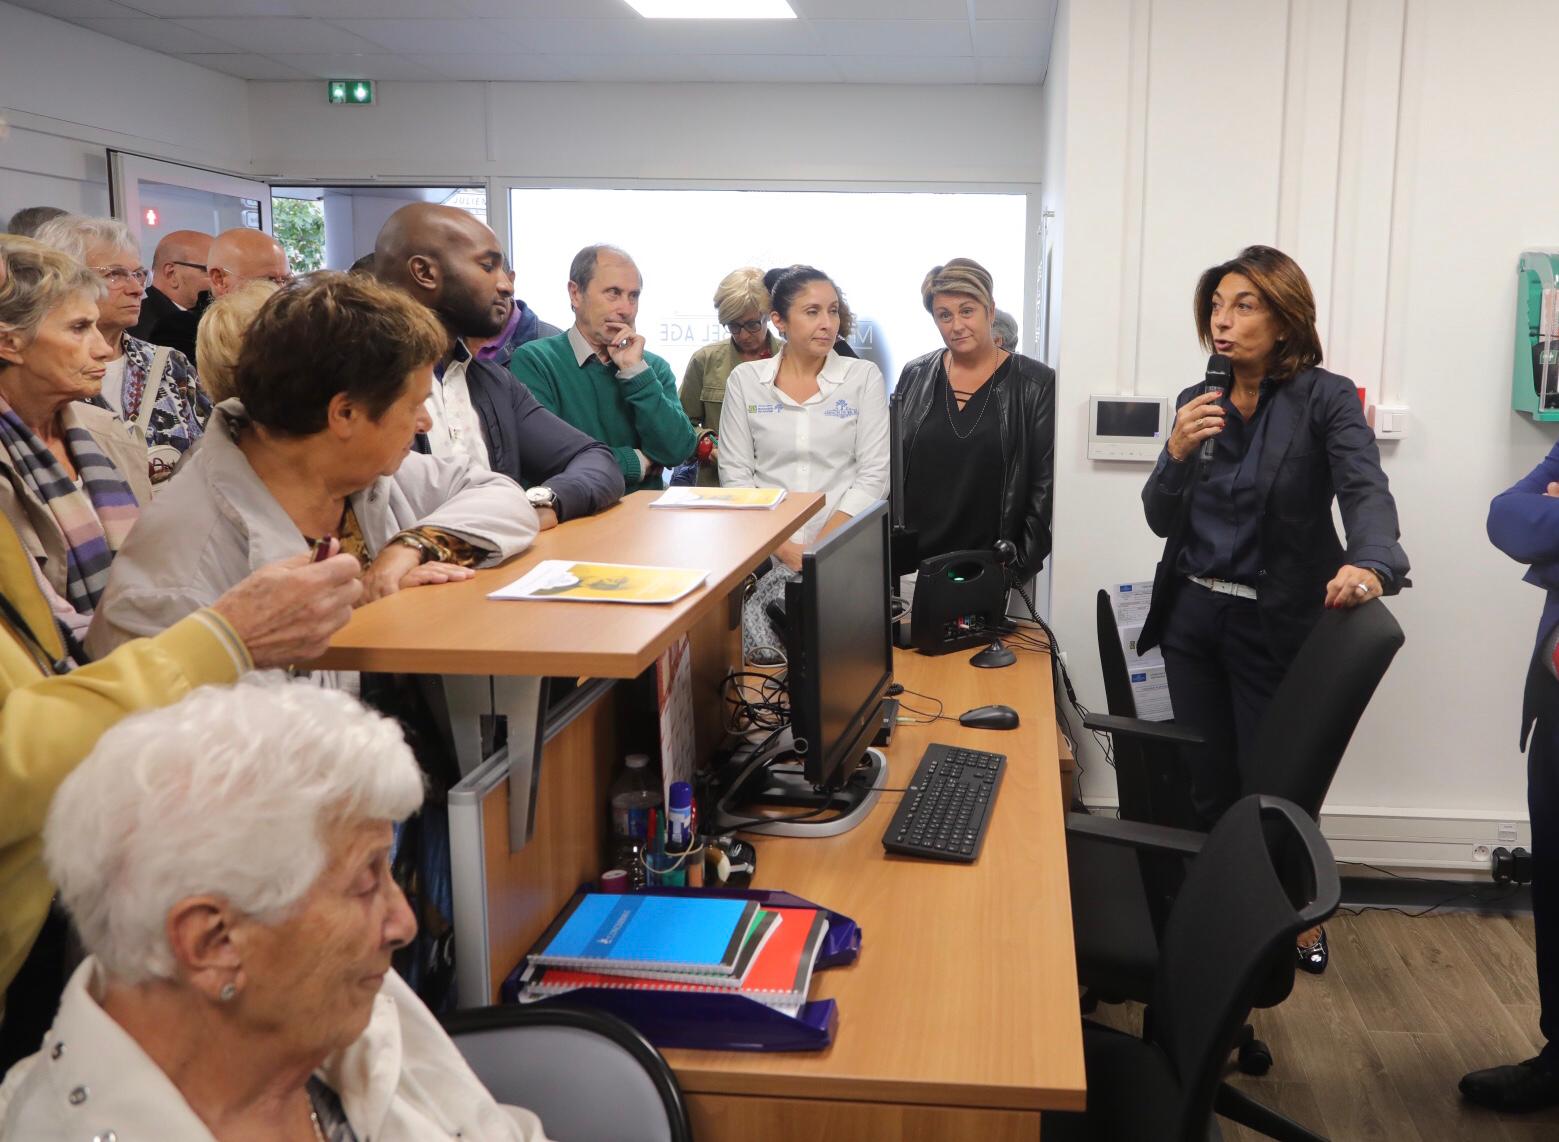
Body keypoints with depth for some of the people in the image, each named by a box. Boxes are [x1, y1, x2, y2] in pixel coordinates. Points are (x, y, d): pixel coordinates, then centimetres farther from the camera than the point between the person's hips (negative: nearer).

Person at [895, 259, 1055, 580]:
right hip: (914, 562, 3)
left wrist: (1023, 564, -9)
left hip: (991, 565, -2)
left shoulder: (1035, 384, -4)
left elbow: (1045, 484, -4)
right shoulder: (915, 376, 5)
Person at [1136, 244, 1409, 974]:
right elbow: (1161, 521, 3)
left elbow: (1365, 491, -24)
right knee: (1208, 784, 12)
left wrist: (1371, 564, -45)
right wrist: (1177, 454, -17)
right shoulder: (1196, 402, 5)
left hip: (1277, 625, -4)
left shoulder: (1326, 399, -8)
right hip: (1194, 616, 4)